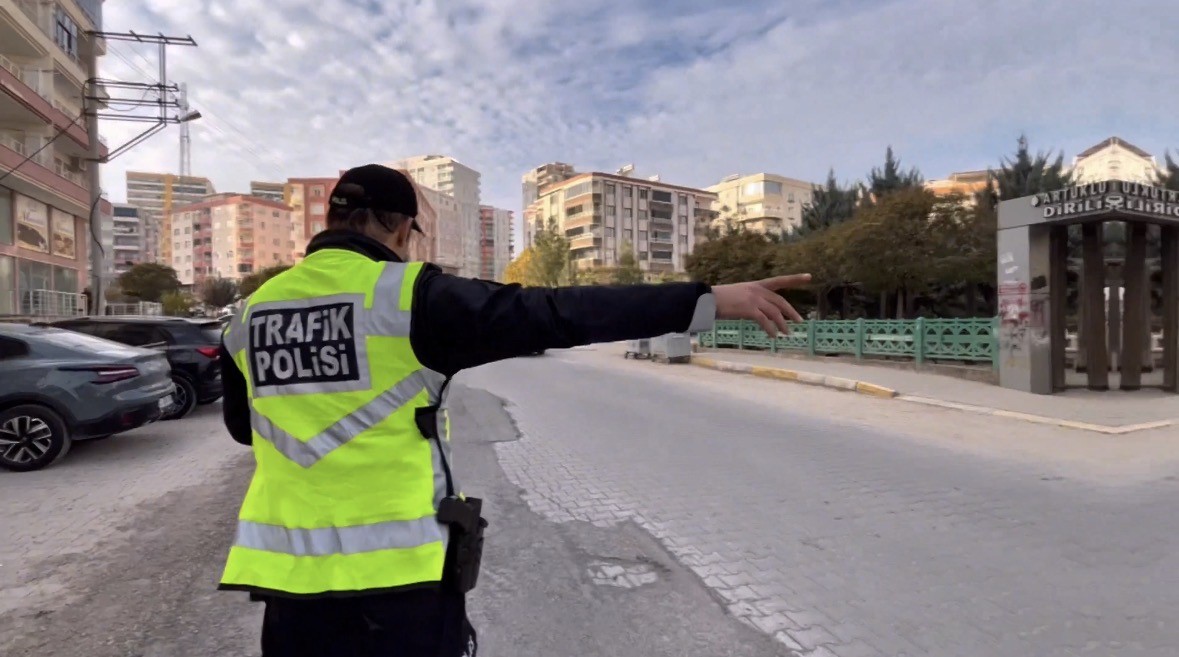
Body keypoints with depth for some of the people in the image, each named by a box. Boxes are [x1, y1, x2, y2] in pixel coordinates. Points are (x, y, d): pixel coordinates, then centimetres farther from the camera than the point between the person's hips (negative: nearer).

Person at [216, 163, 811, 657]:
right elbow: (552, 315, -22)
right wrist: (709, 300, -22)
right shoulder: (409, 295, -14)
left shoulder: (249, 314, 5)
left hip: (287, 568, 6)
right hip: (399, 568, -5)